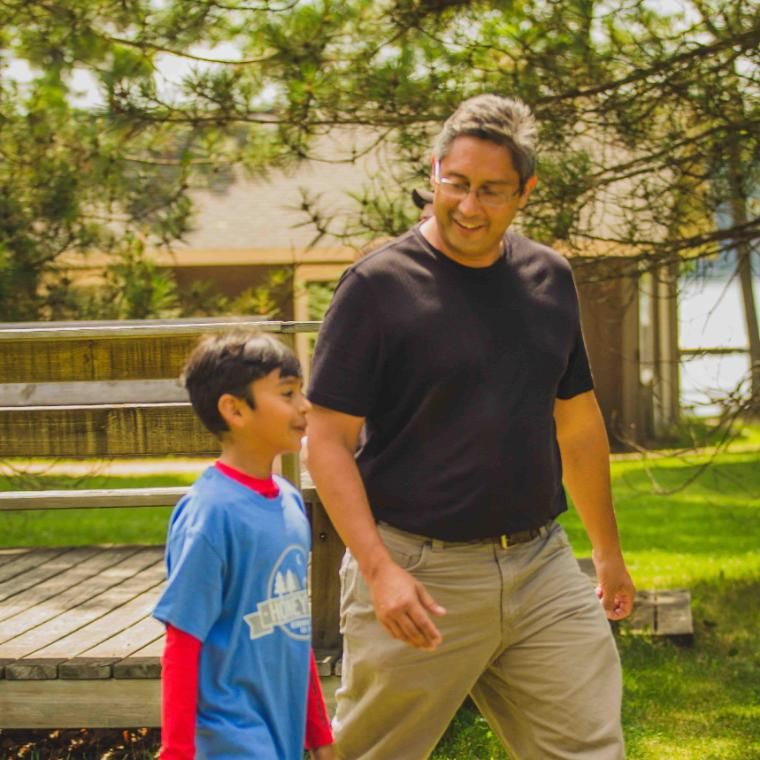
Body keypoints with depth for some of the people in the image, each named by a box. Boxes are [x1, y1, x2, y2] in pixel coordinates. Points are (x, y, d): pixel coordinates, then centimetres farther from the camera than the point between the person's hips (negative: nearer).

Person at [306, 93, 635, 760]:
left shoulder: (549, 278, 9)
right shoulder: (379, 285, -8)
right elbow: (329, 441, -10)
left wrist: (609, 550, 22)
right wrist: (380, 571, -20)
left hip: (542, 567, 5)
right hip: (421, 576, -4)